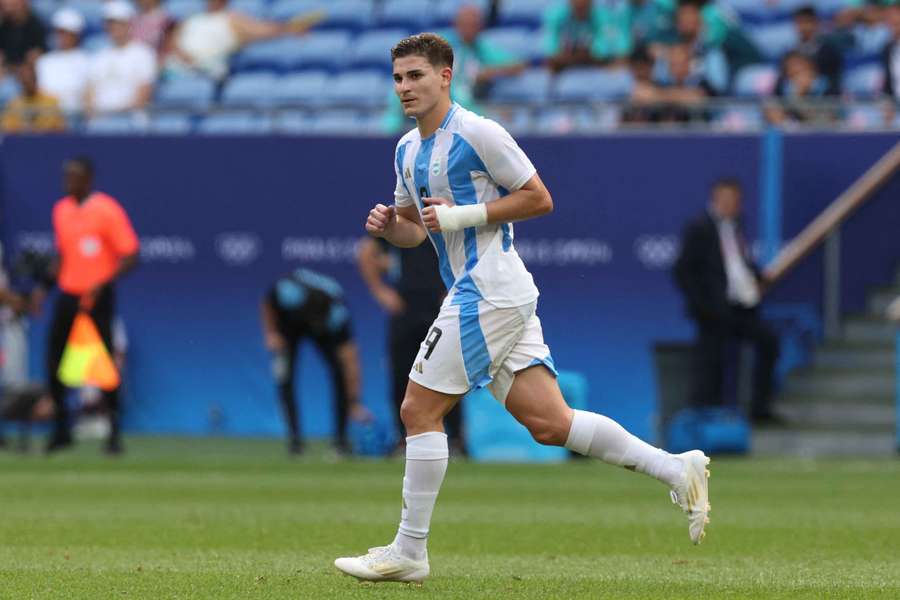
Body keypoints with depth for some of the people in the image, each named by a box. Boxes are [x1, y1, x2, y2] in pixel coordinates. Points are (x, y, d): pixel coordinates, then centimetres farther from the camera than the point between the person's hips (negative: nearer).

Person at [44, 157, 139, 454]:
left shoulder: (107, 210, -9)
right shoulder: (61, 210, 11)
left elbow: (130, 256, -12)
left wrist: (102, 284, -23)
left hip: (96, 297, -6)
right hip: (67, 295, 6)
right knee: (54, 362, 3)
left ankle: (114, 434, 5)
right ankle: (61, 430, 16)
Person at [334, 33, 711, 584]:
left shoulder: (477, 133, -11)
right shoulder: (407, 150, 16)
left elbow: (539, 199, -10)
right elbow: (416, 226, 27)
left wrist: (460, 215, -16)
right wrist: (388, 225, 4)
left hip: (490, 289, -9)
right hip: (479, 294, 9)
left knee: (419, 410, -6)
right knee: (548, 421, 2)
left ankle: (408, 554, 0)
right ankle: (676, 469, 5)